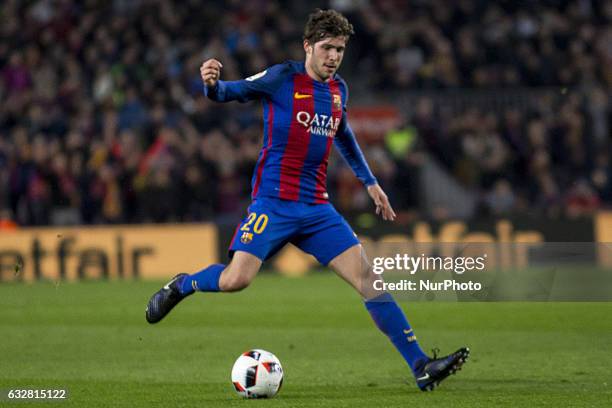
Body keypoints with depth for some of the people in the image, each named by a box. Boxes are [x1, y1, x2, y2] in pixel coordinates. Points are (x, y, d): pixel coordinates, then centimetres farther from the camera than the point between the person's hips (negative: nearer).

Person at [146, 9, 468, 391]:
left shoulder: (338, 89, 12)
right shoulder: (283, 78, -5)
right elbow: (231, 92, -7)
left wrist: (369, 181, 31)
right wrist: (213, 83, -31)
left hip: (317, 208, 5)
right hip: (274, 201, -5)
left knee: (367, 276, -5)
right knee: (236, 280, -19)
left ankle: (421, 367, -6)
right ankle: (181, 286, 16)